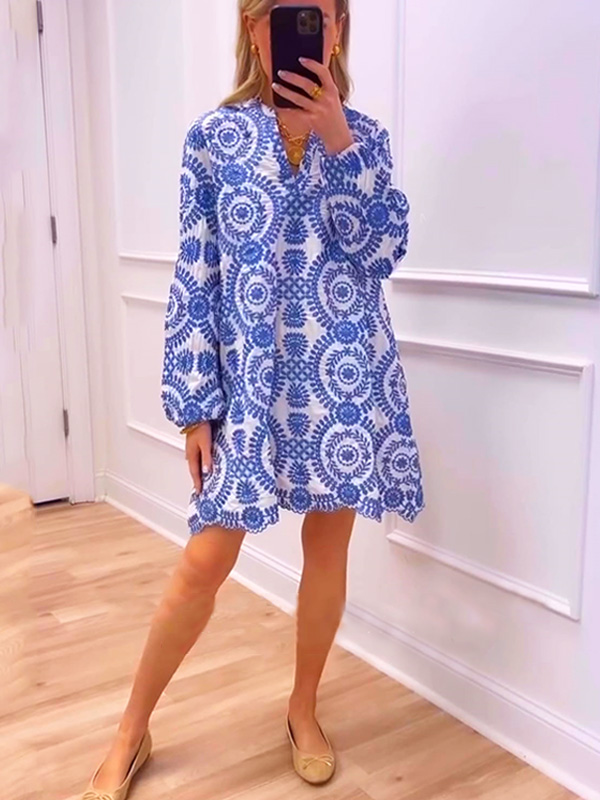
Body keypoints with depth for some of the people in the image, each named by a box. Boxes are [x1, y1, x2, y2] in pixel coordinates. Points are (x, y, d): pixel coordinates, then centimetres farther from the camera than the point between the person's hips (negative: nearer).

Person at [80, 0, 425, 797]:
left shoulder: (363, 135, 8)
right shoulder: (214, 135, 2)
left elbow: (384, 248, -5)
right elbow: (194, 279, -1)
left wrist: (338, 142, -13)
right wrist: (195, 404, -4)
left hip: (346, 375, 2)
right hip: (249, 380, -2)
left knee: (328, 548, 11)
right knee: (205, 559, 1)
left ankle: (304, 710, 33)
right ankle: (133, 727, 23)